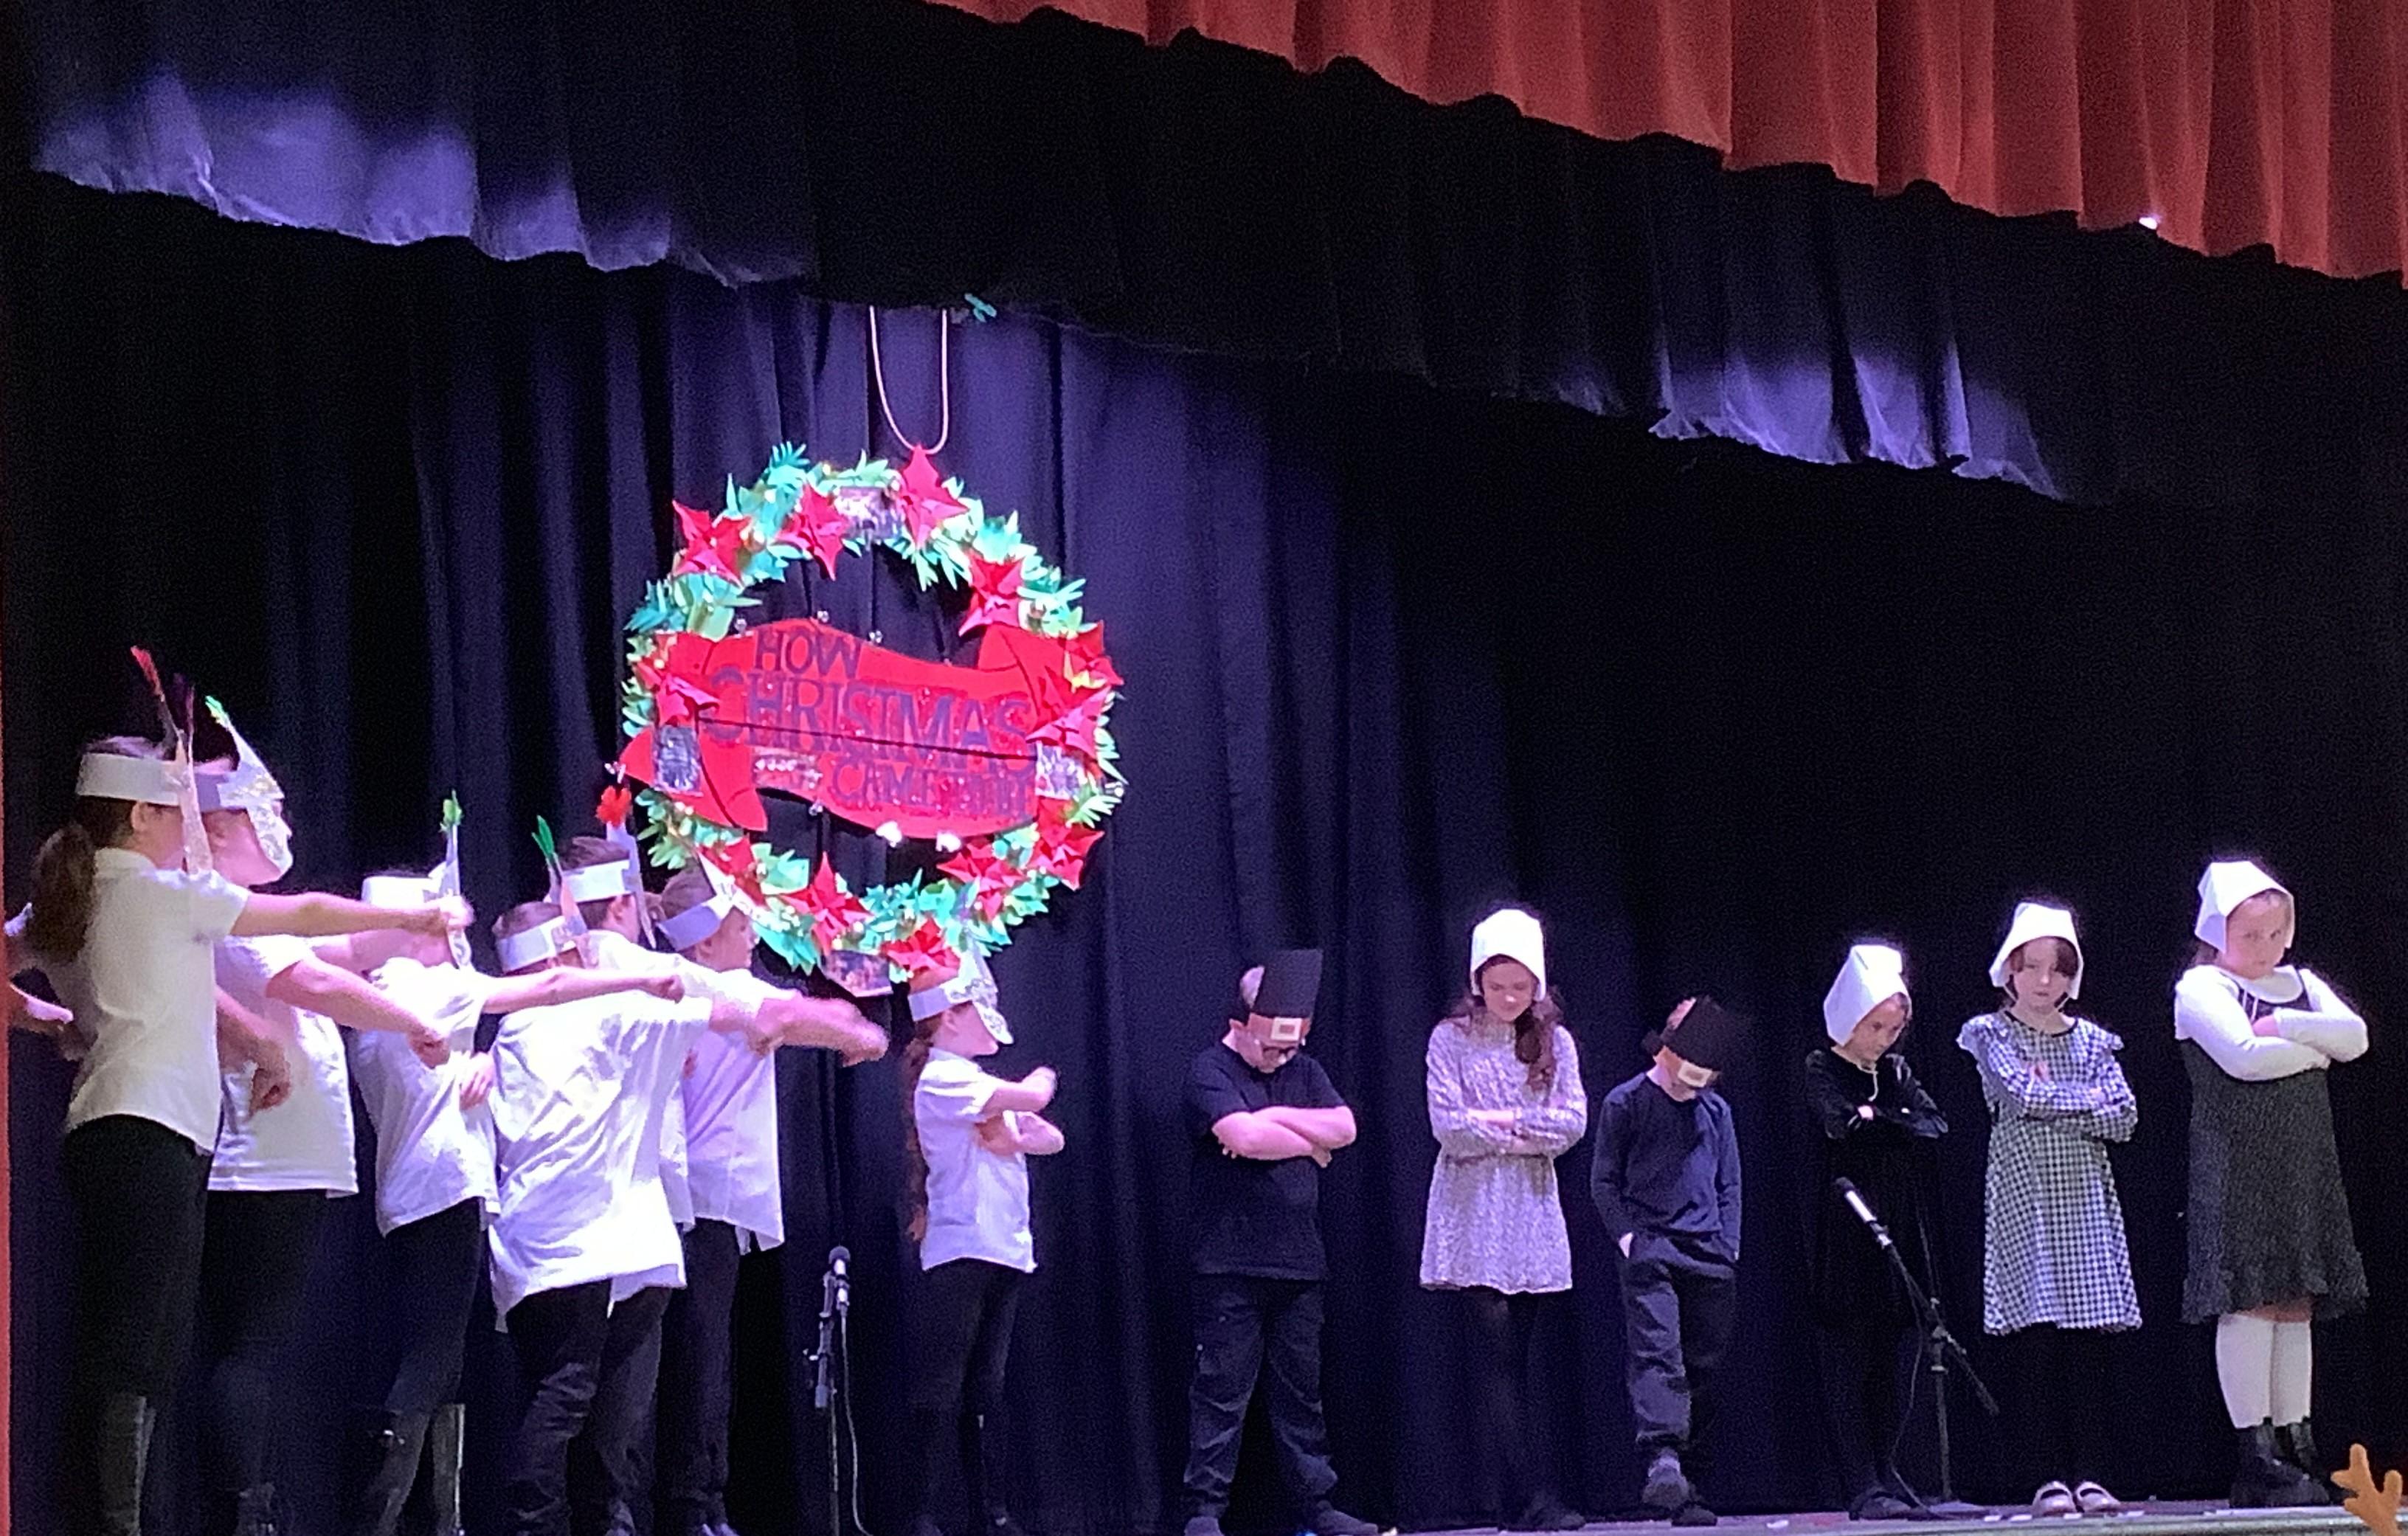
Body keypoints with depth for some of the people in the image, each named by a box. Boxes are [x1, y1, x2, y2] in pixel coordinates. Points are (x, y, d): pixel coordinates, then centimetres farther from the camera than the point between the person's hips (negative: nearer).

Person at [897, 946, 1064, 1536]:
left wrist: (1015, 1136, -10)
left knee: (985, 1391, 8)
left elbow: (1051, 1137, 13)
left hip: (1003, 1251, 9)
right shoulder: (942, 1078, -10)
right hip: (959, 1250, -9)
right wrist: (1042, 1080, 6)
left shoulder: (978, 1084, 19)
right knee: (942, 1389, -9)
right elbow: (1032, 1098, -18)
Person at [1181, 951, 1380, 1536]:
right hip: (1231, 1264, -6)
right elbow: (1243, 1137, -20)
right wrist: (1308, 1141, -4)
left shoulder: (1303, 1071, 17)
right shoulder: (1212, 1071, -4)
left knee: (1302, 1390, 10)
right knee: (1222, 1389, -5)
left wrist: (1276, 1118, -7)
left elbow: (1344, 1128, 3)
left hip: (1299, 1263, 6)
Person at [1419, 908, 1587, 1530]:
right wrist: (1535, 1132, -5)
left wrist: (1506, 1118, -11)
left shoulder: (1553, 1041, 8)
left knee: (1514, 1359, 6)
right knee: (1497, 1356, -10)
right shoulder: (1452, 1038, 0)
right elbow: (1449, 1124, -10)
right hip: (1473, 1215, -3)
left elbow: (1573, 1122, -1)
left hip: (1531, 1213, 3)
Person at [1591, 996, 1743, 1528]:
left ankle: (1691, 1488, 5)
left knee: (1704, 1370, 2)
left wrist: (1728, 1244, 8)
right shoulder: (1626, 1103, 3)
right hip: (1650, 1250, -4)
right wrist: (1627, 1236, -8)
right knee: (1657, 1354, -21)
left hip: (1710, 1259, 4)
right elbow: (1603, 1181, 4)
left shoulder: (1715, 1109, 16)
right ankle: (1661, 1461, -35)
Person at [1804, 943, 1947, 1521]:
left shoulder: (1896, 1071, 15)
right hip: (1843, 1232, -6)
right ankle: (1864, 1487, -8)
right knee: (1847, 1360, -7)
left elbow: (1937, 1128, 2)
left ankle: (1883, 1470, 14)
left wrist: (1878, 1122, -10)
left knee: (1887, 1360, 7)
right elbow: (1841, 1126, -19)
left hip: (1898, 1232, 6)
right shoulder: (1822, 1071, -2)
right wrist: (1900, 1126, -6)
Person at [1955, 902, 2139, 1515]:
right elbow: (2021, 1095, -13)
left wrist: (2051, 1100, -7)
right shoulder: (1990, 1034, 4)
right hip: (2023, 1203, -3)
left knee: (2088, 1342, 0)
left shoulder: (2092, 1040, 12)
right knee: (2035, 1343, -6)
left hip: (2085, 1202, 3)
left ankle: (2086, 1473, 4)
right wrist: (2089, 1097, -3)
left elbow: (2123, 1119, 1)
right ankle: (2046, 1476, -3)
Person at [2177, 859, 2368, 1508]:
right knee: (2250, 1301, -10)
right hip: (2236, 1159, -6)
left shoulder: (2301, 985, 17)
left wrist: (2283, 1025, -12)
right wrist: (2315, 1048, -4)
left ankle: (2296, 1446, 9)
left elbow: (2355, 1037, 0)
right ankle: (2255, 1456, -9)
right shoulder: (2201, 988, -3)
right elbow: (2244, 1057, -19)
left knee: (2298, 1303, 6)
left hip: (2304, 1160, 7)